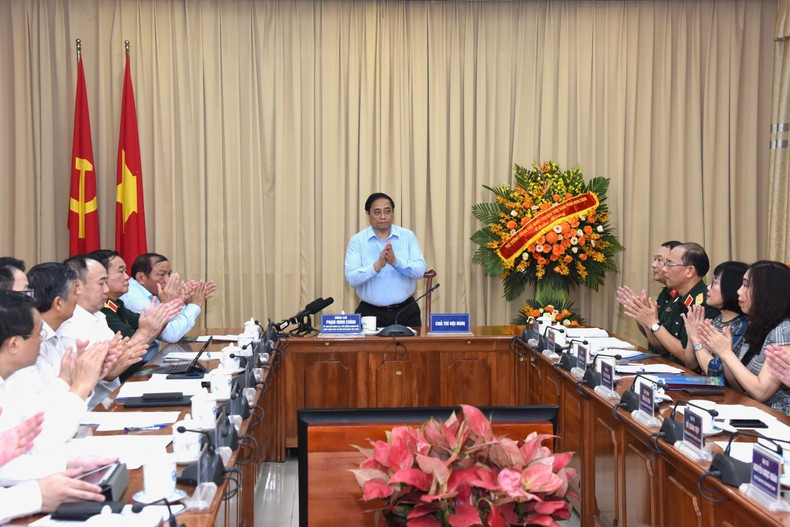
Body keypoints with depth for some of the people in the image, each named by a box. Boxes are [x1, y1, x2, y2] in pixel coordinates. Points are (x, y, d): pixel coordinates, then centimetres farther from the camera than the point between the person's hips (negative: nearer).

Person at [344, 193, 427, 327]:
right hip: (370, 313, -1)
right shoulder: (357, 241, 0)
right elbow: (352, 279, -10)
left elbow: (420, 270, -7)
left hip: (405, 311, 1)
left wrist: (396, 262, -23)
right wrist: (377, 265, -24)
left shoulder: (408, 236, 3)